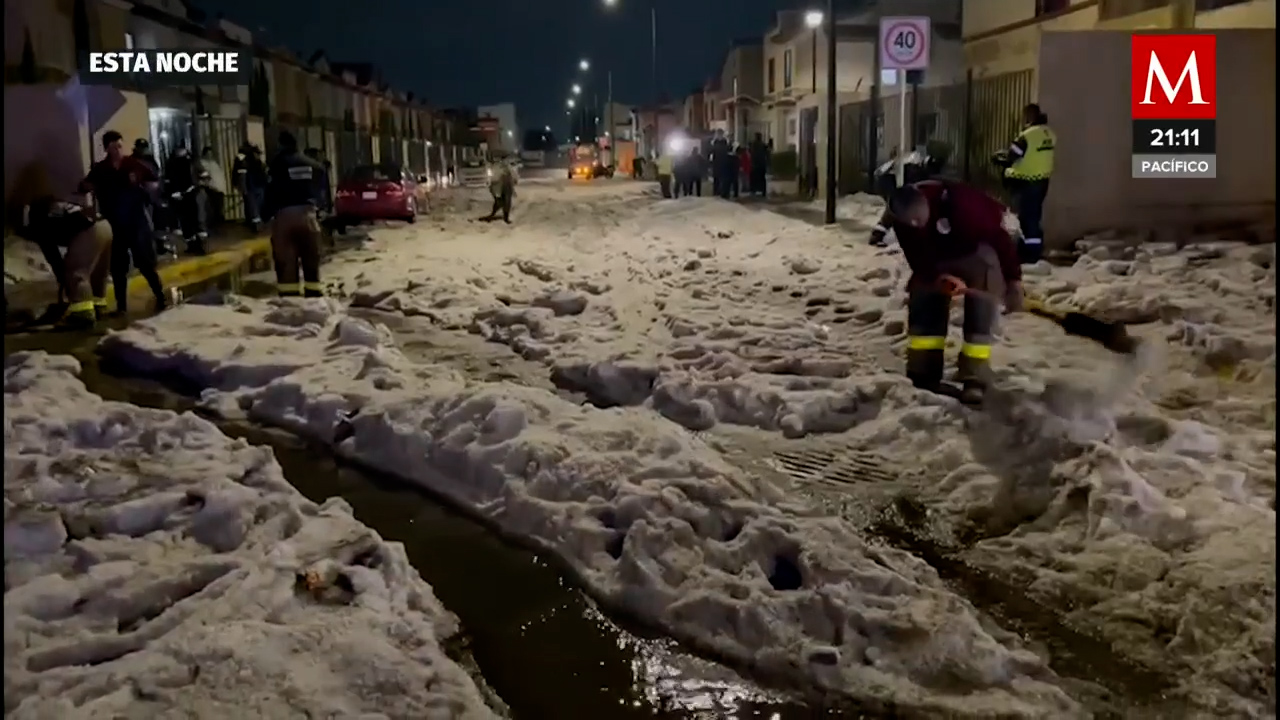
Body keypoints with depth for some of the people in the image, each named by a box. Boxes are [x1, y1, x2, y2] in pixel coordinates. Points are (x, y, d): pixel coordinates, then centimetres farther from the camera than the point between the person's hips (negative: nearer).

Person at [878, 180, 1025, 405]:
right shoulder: (902, 216, -25)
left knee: (980, 311, -13)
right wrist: (937, 278, -35)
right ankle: (922, 376, 10)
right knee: (922, 302, 2)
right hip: (938, 257, 5)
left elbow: (1000, 238, -33)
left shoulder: (960, 204, -42)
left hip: (978, 249, -5)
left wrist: (1013, 279, -30)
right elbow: (916, 258, -17)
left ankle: (974, 381, -11)